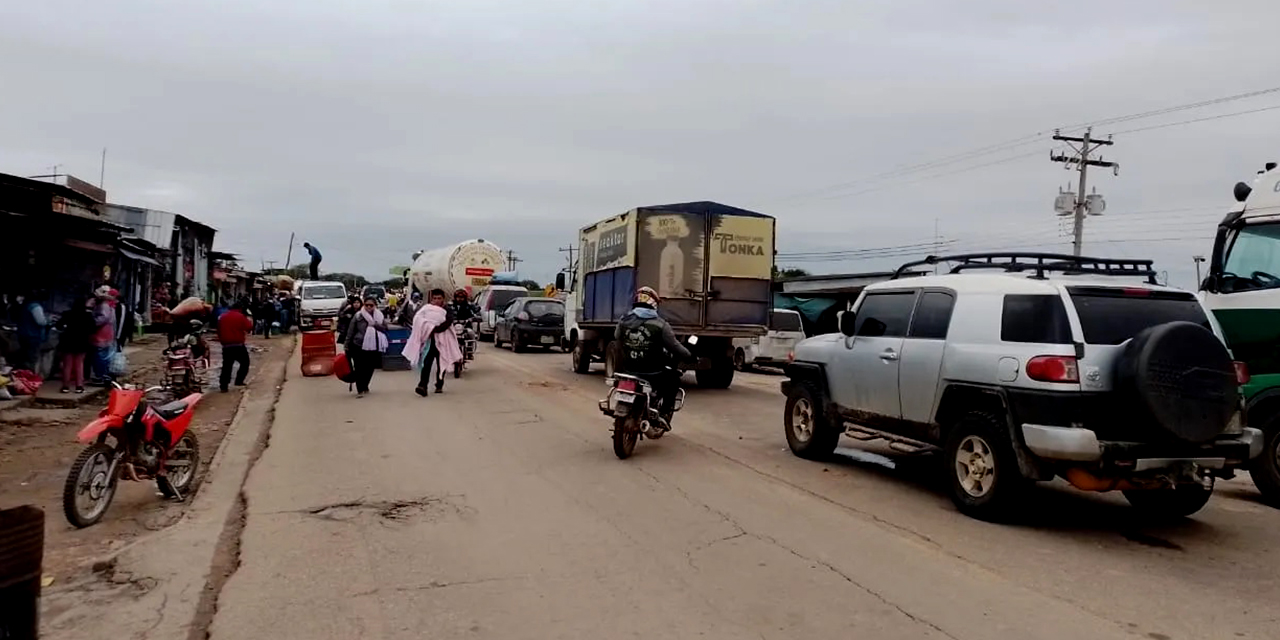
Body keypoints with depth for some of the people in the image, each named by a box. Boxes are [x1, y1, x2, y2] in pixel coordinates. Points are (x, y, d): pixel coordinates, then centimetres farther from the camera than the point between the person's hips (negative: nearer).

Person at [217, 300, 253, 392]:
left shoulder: (222, 317, 11)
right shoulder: (241, 317, -7)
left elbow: (219, 331, 16)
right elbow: (249, 328, -9)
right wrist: (250, 322, 10)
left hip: (226, 346, 5)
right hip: (239, 345, -5)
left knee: (226, 366, 7)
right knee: (245, 363, 12)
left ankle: (223, 385, 0)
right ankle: (239, 381, 5)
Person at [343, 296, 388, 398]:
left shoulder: (380, 316, 6)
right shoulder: (358, 316, -3)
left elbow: (385, 328, 1)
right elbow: (350, 332, 0)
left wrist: (375, 325, -15)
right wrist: (347, 346, 1)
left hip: (374, 347, 3)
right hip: (359, 347, -3)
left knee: (370, 368, 11)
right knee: (359, 368, -6)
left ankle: (364, 386, 31)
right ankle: (360, 390, -1)